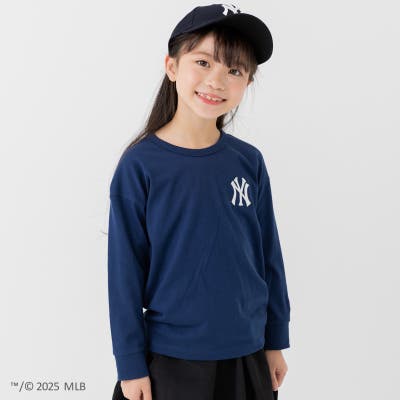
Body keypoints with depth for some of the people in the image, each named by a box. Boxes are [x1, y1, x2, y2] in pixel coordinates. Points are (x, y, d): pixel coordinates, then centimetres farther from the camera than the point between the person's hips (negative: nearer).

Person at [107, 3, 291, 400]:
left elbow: (269, 255, 4)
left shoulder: (249, 162, -4)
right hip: (172, 358, -3)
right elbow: (125, 270, -8)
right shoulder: (139, 165, -12)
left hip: (247, 354, 3)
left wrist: (275, 340, 8)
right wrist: (131, 363, -6)